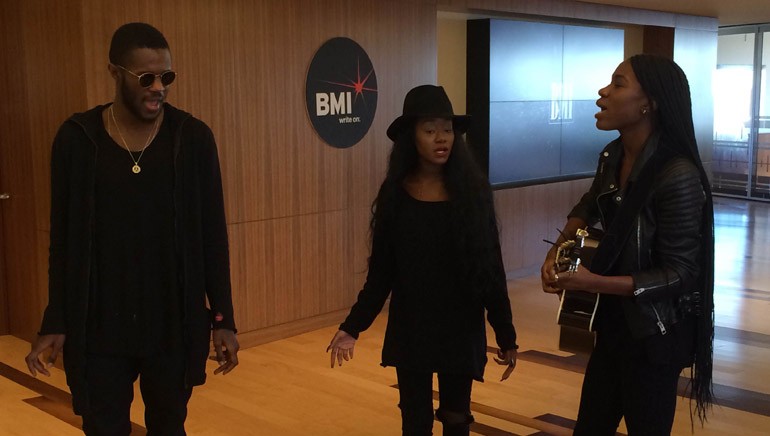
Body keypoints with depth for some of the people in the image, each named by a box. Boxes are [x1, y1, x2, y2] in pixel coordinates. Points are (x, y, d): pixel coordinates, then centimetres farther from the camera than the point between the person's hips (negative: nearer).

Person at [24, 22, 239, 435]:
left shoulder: (193, 138, -4)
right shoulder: (76, 139, -3)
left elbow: (213, 236, -1)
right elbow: (63, 239, 2)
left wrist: (223, 319, -3)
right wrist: (54, 323, -1)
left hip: (174, 324, 0)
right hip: (98, 327, 0)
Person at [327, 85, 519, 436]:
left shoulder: (472, 190, -6)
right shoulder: (395, 194, -4)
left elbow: (491, 268, -4)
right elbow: (381, 272, 0)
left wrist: (506, 335, -3)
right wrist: (353, 326, -7)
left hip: (461, 330, 0)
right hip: (410, 330, 1)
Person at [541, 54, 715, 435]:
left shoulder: (678, 175, -25)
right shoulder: (612, 157, -2)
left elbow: (679, 273, -21)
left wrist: (594, 283, -28)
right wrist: (559, 248, 2)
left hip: (654, 334, -7)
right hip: (614, 322, 7)